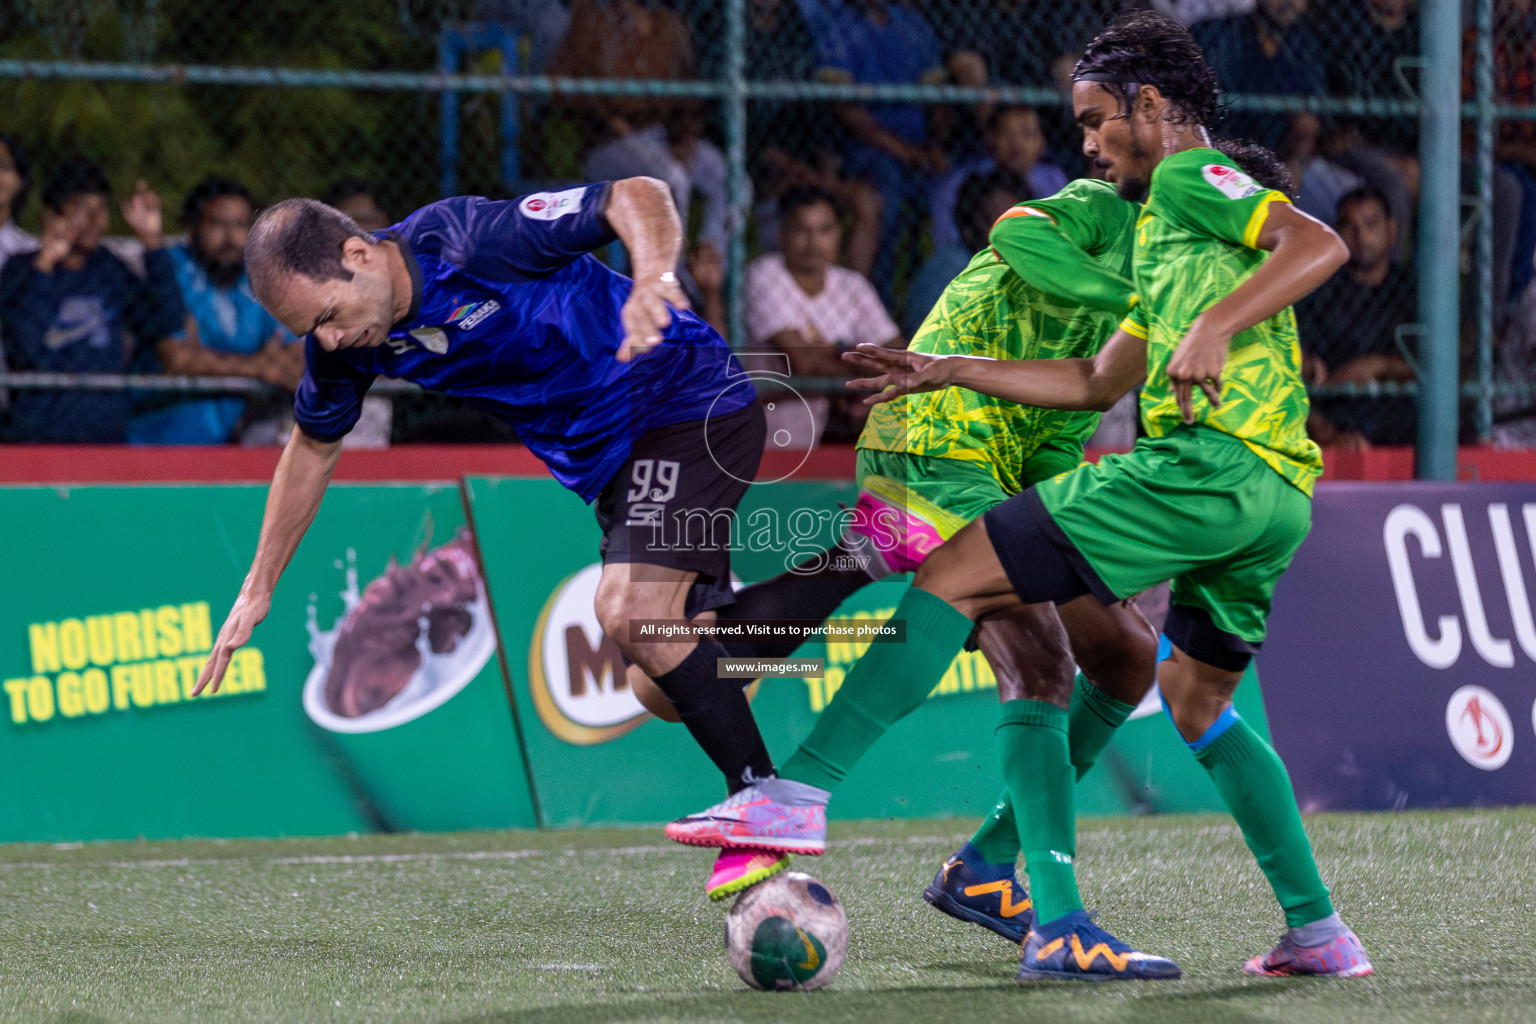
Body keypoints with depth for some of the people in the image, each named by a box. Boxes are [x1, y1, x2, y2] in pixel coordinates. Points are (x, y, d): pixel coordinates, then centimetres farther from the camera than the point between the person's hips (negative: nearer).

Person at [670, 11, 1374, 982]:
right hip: (1276, 494, 10)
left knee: (957, 574, -10)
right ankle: (1318, 931, 23)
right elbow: (1098, 382, 32)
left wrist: (1216, 328, -24)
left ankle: (800, 794, -17)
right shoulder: (1169, 218, 31)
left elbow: (1320, 244, -15)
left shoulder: (1192, 177, 3)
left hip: (1209, 462, -10)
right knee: (1200, 704, 26)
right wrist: (951, 373, 31)